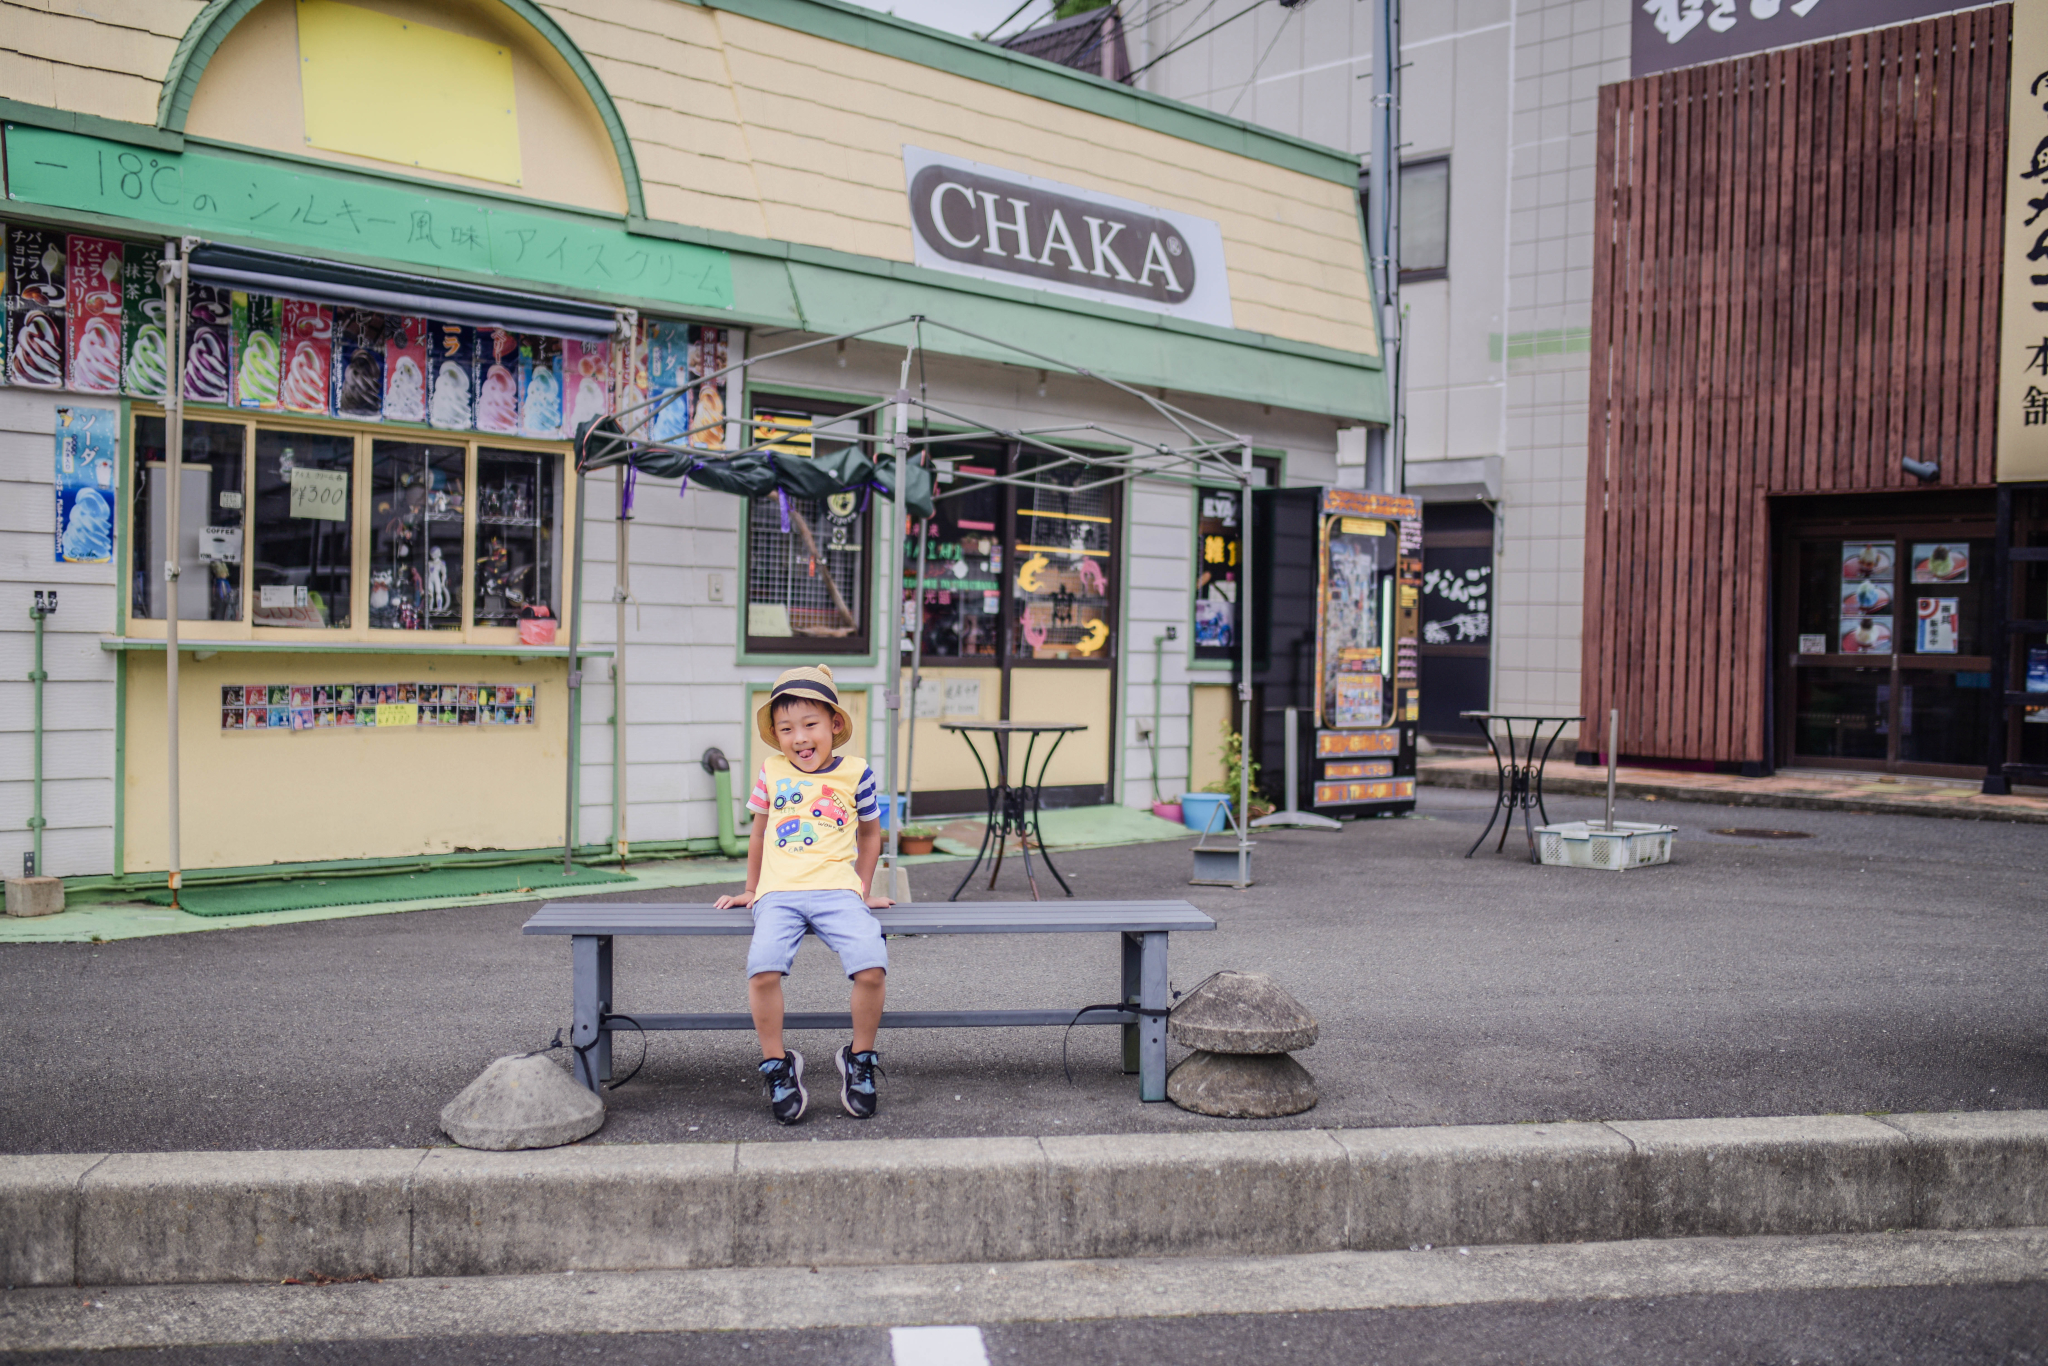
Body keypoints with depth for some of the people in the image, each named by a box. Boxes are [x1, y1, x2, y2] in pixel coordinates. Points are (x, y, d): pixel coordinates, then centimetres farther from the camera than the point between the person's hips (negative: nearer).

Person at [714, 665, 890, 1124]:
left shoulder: (856, 773, 8)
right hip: (778, 893, 1)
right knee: (762, 969, -28)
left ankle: (860, 1061, 0)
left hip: (838, 891, -1)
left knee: (872, 967, -25)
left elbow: (870, 832, 24)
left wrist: (863, 890, 21)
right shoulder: (771, 771, 12)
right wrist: (750, 889, 31)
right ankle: (778, 1067, -6)